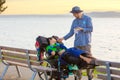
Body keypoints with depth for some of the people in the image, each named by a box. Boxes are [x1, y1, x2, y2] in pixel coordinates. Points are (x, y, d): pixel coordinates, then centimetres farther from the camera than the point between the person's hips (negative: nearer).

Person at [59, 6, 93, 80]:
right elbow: (71, 32, 14)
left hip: (86, 43, -5)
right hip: (77, 43, 5)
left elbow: (90, 29, -6)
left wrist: (82, 29, -17)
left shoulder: (87, 18, 0)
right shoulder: (75, 21, 14)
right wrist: (64, 38, 5)